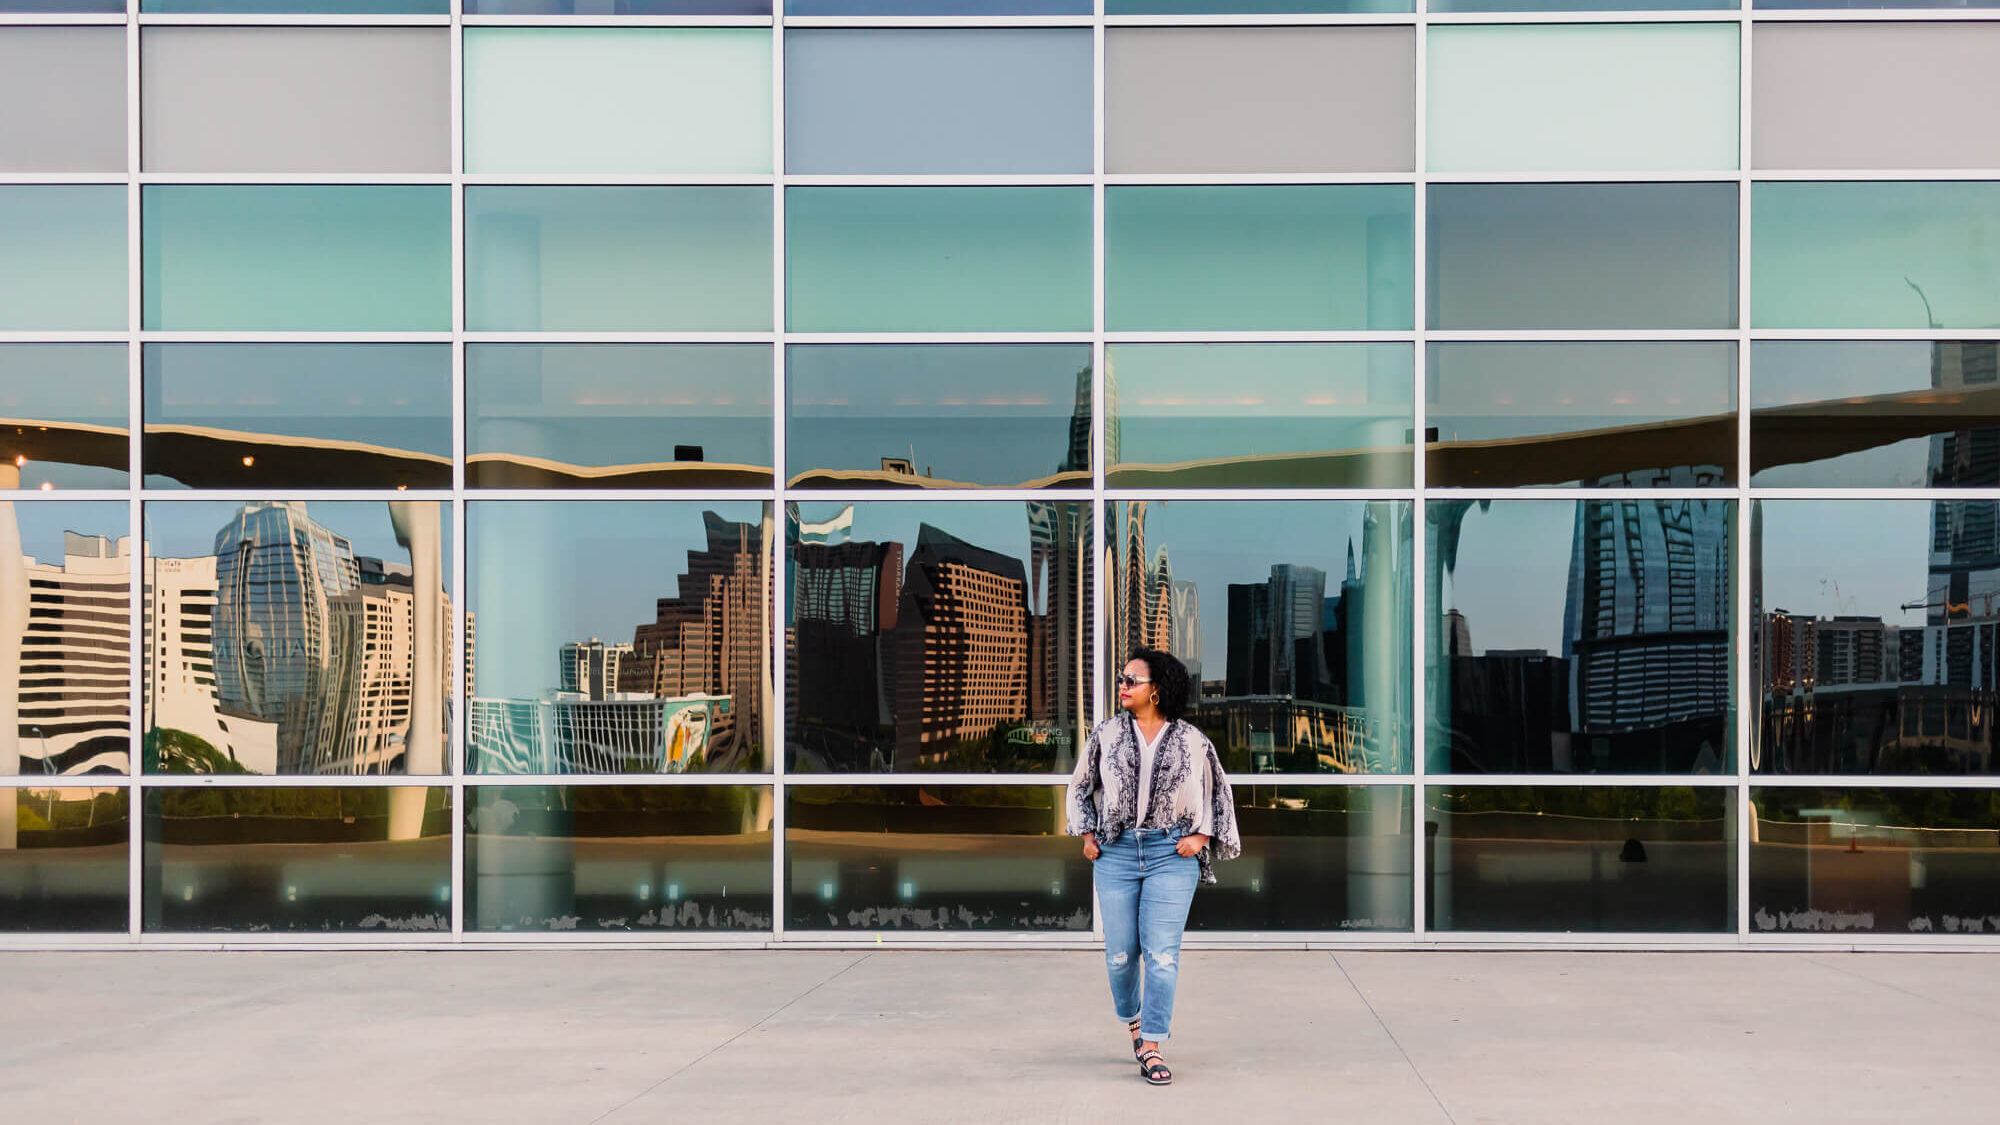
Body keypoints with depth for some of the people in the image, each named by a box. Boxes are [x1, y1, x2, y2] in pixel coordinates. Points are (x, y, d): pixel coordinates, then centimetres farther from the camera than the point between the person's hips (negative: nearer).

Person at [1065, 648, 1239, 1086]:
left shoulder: (1190, 741, 3)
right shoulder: (1106, 733, 6)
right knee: (1121, 952, 5)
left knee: (1162, 953, -7)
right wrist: (1087, 835, 7)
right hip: (1116, 852, 2)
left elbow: (1213, 793, 13)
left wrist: (1202, 836, 2)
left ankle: (1151, 1046, -1)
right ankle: (1131, 1019, 33)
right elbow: (1080, 786, 16)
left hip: (1172, 854, -2)